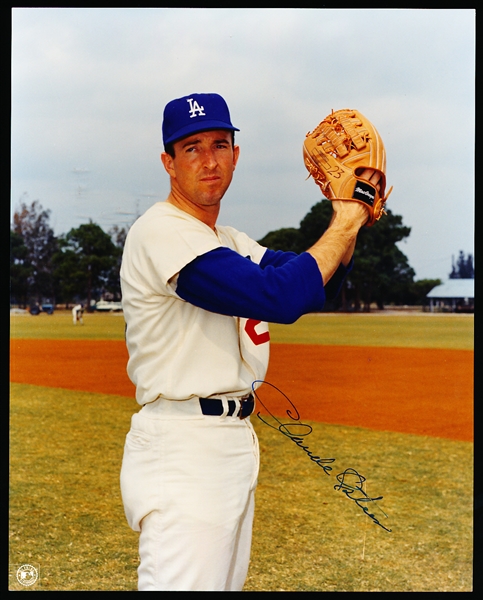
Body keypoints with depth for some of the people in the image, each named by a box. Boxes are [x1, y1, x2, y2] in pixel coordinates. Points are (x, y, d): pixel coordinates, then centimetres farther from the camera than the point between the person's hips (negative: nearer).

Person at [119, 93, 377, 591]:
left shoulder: (230, 242, 16)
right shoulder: (161, 232, -16)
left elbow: (319, 283, 13)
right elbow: (280, 298, -25)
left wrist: (353, 214, -1)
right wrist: (344, 223, -13)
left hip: (234, 440, 10)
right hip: (181, 450, -10)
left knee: (225, 583, 17)